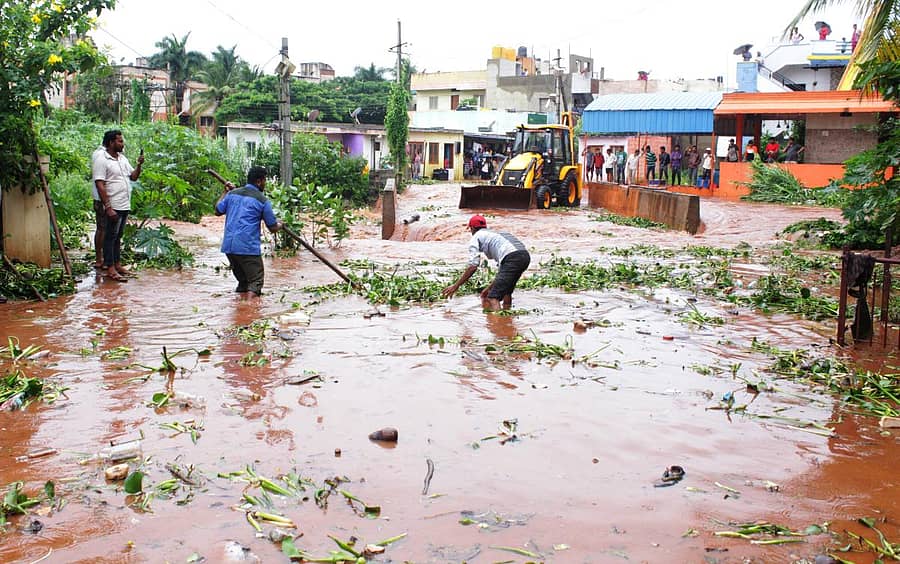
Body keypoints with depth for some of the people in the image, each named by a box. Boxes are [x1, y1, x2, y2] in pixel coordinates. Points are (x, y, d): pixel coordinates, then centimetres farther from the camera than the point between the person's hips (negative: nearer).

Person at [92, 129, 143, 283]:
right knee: (110, 236, -3)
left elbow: (133, 176, 18)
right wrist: (108, 208, -22)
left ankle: (117, 264, 22)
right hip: (113, 207, -8)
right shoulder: (101, 160, -11)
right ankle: (110, 269, 0)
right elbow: (100, 185, -17)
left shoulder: (122, 158, 14)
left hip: (125, 206, 8)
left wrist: (139, 165, -2)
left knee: (118, 236, 15)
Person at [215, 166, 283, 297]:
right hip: (249, 248, -6)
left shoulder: (232, 194, 10)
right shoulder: (263, 201, -3)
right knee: (256, 282, -4)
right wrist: (279, 224, 27)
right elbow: (273, 228, 3)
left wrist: (225, 192, 35)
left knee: (242, 282, 22)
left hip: (228, 246, 6)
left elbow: (218, 211, 22)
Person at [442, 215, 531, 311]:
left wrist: (456, 285, 11)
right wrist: (490, 288, 43)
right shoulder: (496, 233, 37)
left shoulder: (476, 237, 15)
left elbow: (473, 267, 3)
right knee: (505, 291, 28)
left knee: (493, 298, -10)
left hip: (511, 258, -8)